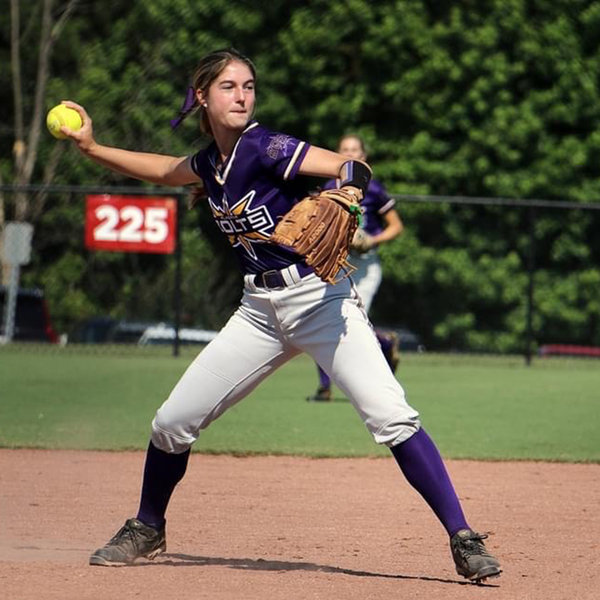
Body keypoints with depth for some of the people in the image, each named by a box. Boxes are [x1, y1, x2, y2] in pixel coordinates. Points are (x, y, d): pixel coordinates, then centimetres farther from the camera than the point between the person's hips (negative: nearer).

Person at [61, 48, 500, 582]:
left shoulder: (263, 147, -13)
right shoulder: (211, 161, 8)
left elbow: (351, 167, -23)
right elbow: (166, 171, 30)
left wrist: (346, 195, -44)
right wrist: (92, 149, 27)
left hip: (319, 296, -7)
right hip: (261, 308, 7)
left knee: (390, 416, -22)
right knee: (173, 421, 6)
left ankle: (464, 541, -18)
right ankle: (146, 531, 30)